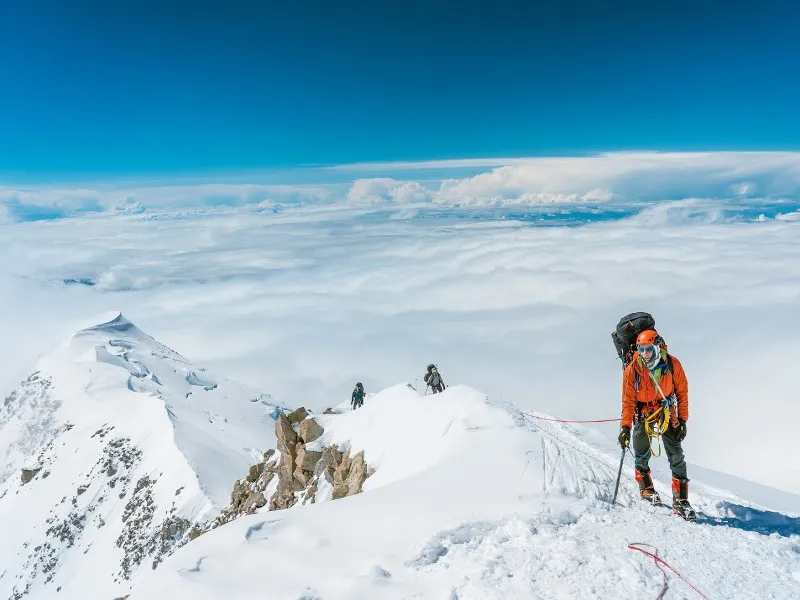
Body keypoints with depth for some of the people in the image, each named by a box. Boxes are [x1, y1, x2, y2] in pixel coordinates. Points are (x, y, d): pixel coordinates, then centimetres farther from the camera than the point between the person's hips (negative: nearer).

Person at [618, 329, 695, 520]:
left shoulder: (673, 365, -14)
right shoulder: (632, 369, -16)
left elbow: (682, 393, -3)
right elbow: (628, 400, -11)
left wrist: (682, 420, -4)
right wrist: (625, 427, -15)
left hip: (667, 414, 1)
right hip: (643, 415, 0)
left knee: (677, 457, -3)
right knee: (641, 456, 3)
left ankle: (680, 500, 5)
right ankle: (646, 489, 27)